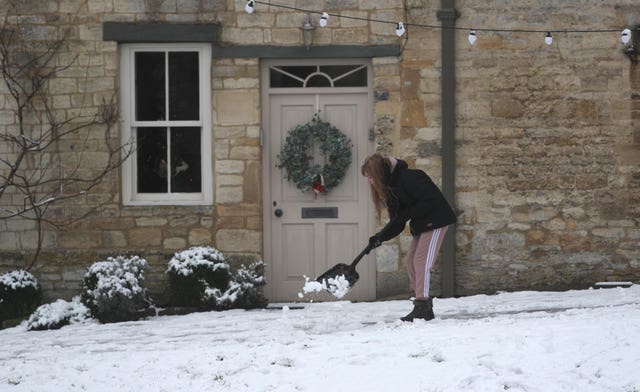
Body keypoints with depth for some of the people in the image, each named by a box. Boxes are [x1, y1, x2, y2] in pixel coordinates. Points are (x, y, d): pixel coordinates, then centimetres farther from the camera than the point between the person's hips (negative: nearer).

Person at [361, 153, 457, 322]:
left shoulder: (408, 178, -22)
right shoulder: (390, 188, 8)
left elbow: (430, 200, -26)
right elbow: (397, 223, 7)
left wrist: (406, 214, -23)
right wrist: (380, 237, -8)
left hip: (435, 221, -10)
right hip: (421, 225, 10)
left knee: (421, 261, -14)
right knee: (411, 261, 6)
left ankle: (422, 308, -14)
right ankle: (425, 309, 9)